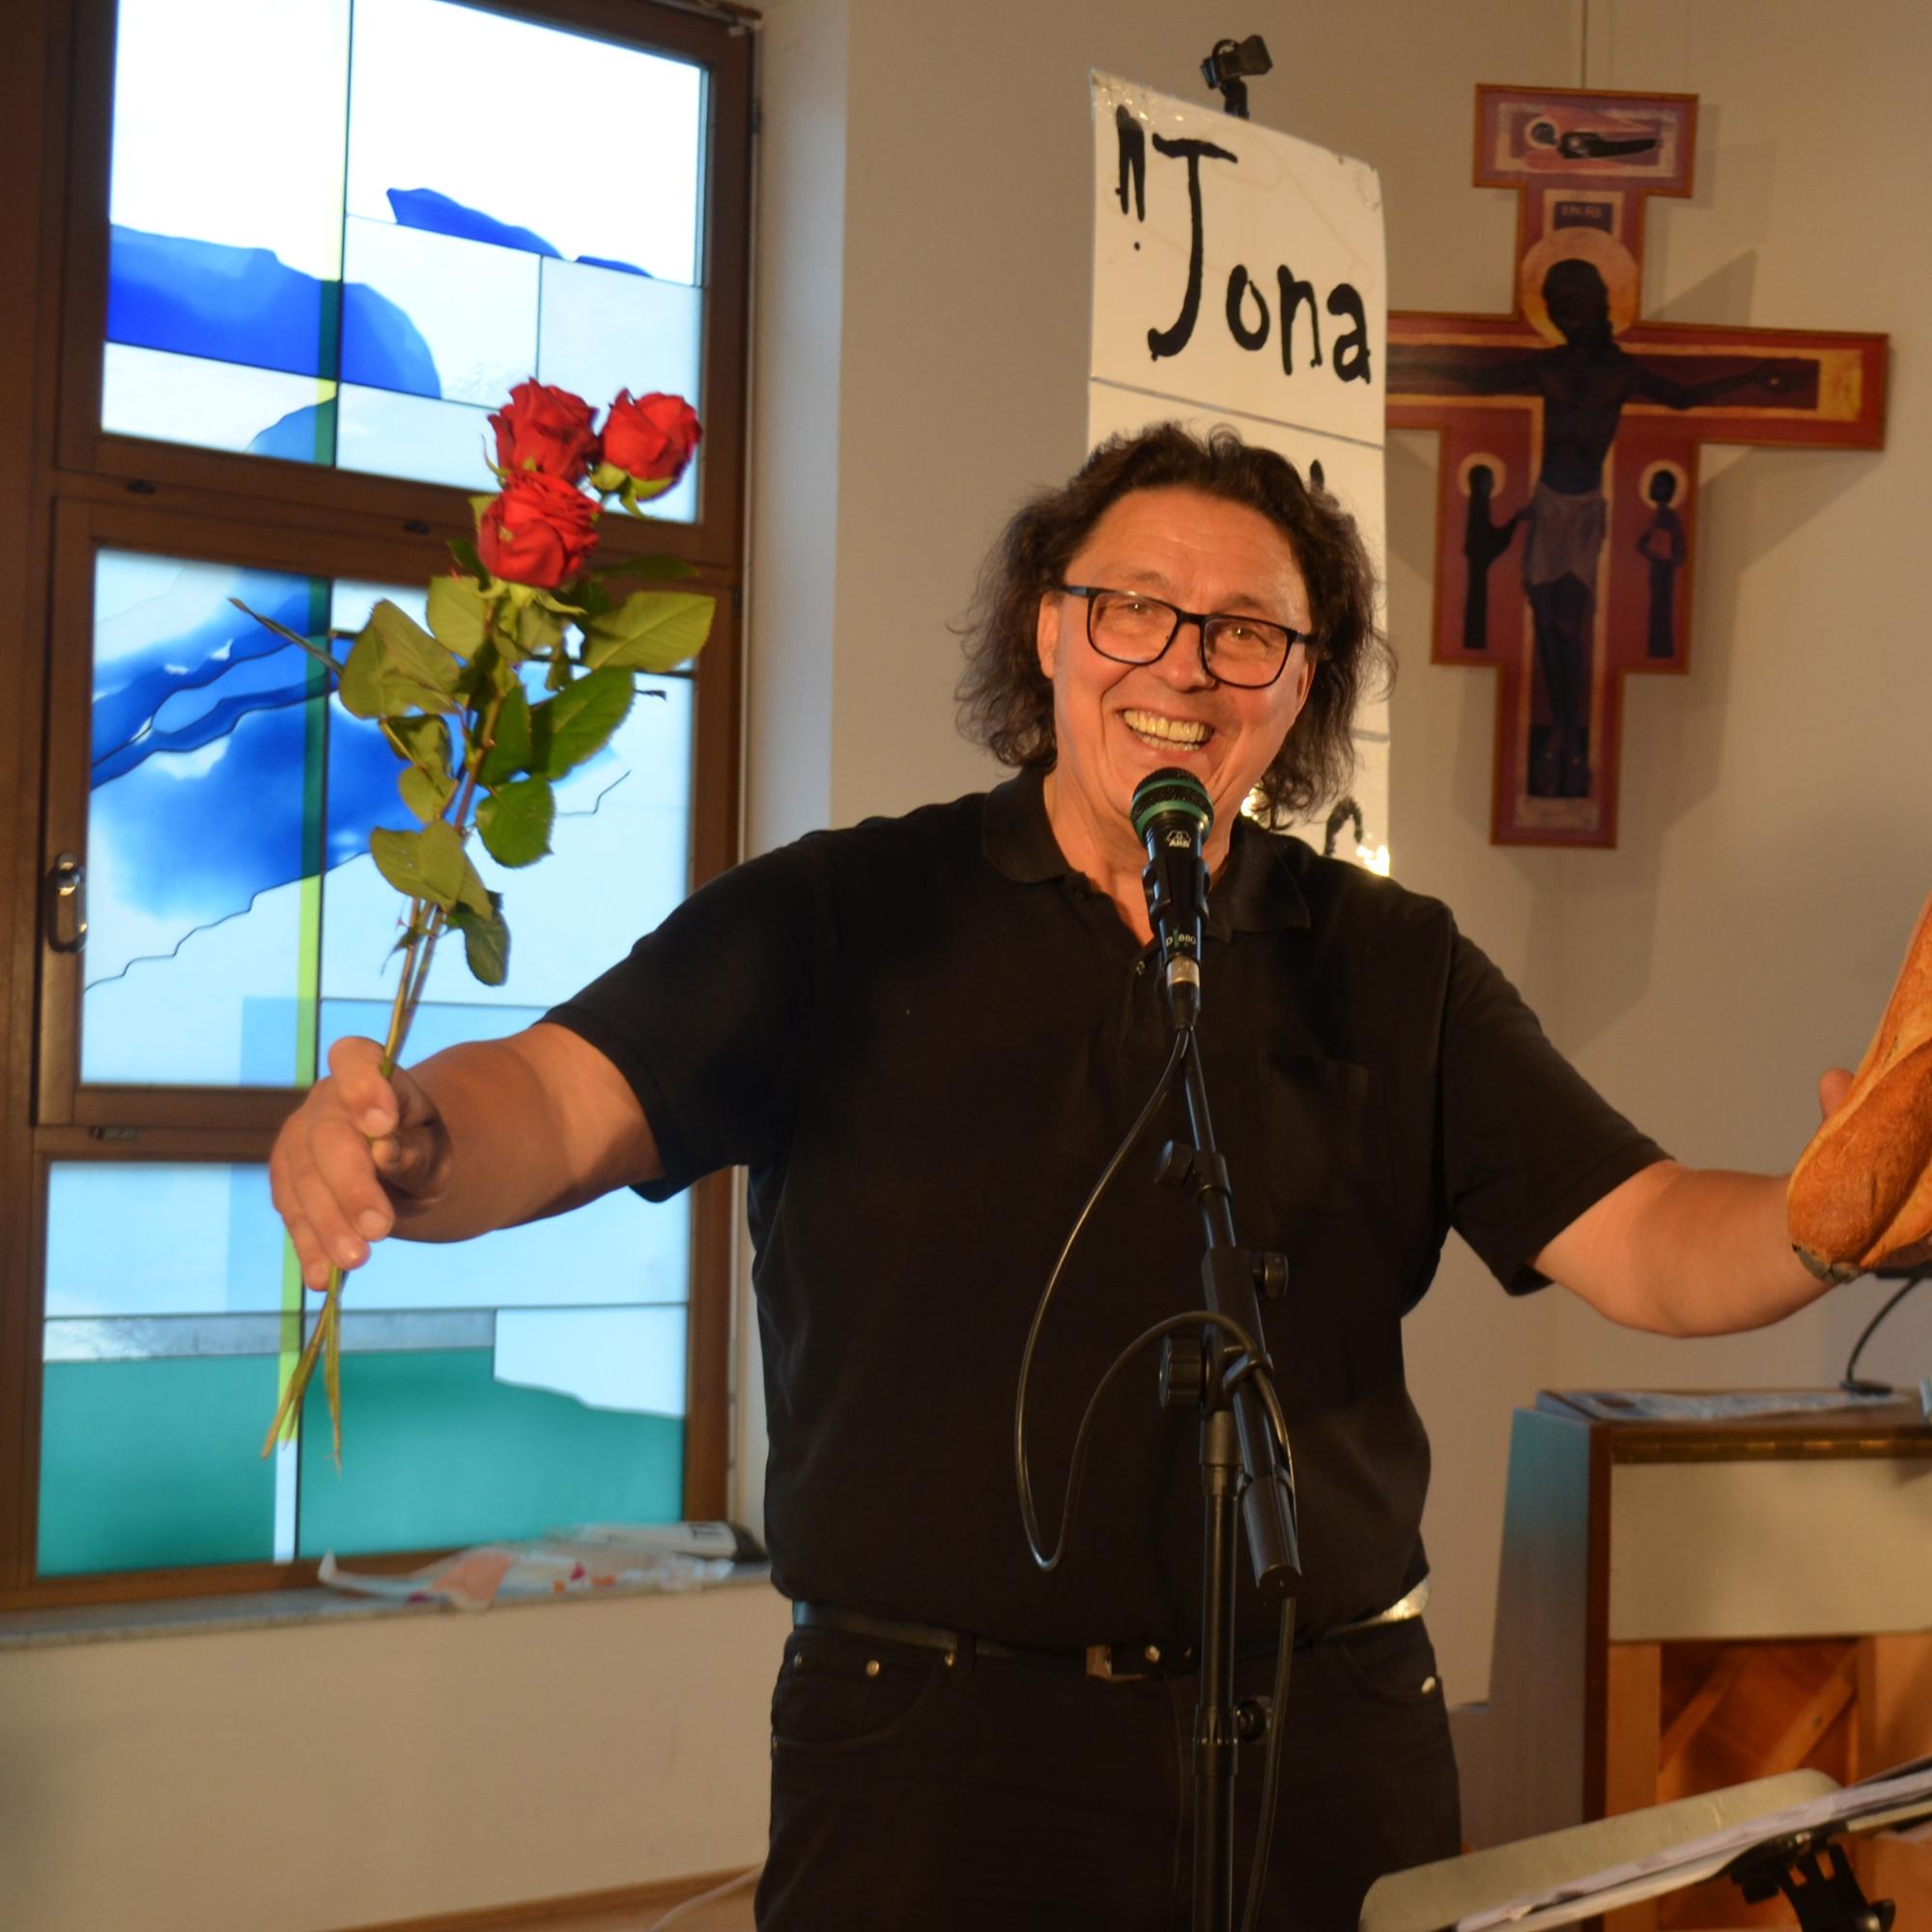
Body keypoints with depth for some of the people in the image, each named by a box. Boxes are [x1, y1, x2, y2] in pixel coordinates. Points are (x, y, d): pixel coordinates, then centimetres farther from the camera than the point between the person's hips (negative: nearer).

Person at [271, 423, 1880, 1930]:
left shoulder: (1394, 971, 7)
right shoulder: (845, 917, -1)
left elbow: (1646, 1242, 1)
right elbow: (559, 1102, -12)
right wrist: (411, 1146, -35)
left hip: (1324, 1739, 3)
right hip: (932, 1738, -2)